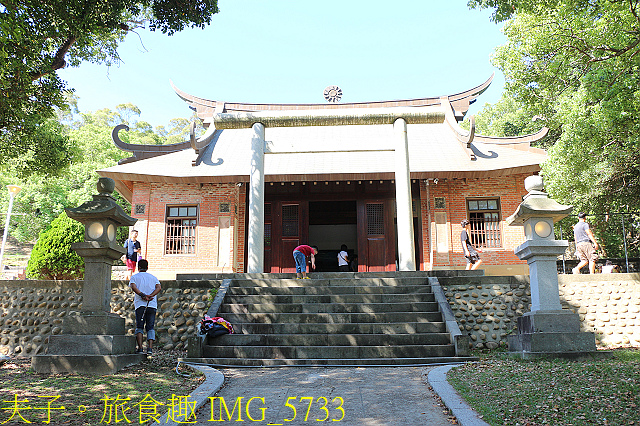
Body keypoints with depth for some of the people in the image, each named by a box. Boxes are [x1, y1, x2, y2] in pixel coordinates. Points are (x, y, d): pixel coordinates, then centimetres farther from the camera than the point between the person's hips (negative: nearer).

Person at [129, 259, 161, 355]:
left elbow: (133, 287, -10)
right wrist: (150, 296, -11)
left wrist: (143, 296, -16)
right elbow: (159, 288, 0)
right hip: (152, 305, 2)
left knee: (139, 327, 5)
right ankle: (150, 348, -7)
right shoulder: (153, 277, 17)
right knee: (150, 327, 5)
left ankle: (140, 348, -6)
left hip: (140, 305, -2)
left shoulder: (134, 277, 11)